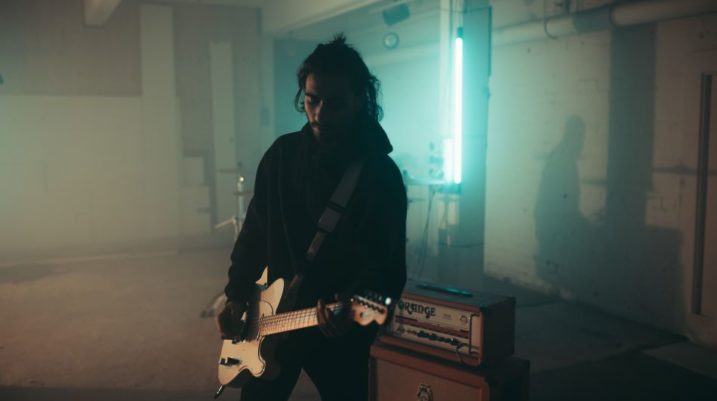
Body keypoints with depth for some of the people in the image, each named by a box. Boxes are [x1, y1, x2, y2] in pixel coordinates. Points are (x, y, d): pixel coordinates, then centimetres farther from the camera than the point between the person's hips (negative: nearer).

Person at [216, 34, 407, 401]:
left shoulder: (381, 174, -14)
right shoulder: (282, 153, -1)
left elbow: (389, 269, -16)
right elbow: (254, 232, 9)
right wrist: (237, 296, 4)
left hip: (341, 330, -4)